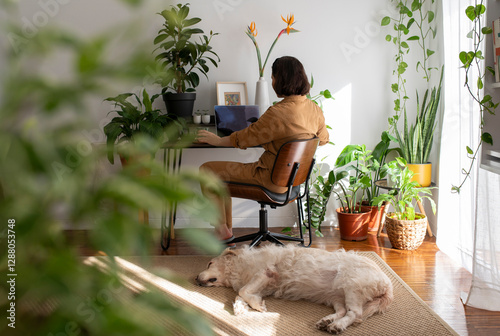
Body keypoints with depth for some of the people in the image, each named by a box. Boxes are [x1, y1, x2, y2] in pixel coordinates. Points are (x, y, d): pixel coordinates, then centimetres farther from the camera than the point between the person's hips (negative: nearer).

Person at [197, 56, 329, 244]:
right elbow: (323, 139, 15)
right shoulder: (315, 110, -4)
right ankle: (227, 229, 30)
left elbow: (245, 138, -14)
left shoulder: (278, 113, -27)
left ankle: (222, 231, 15)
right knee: (222, 170, 25)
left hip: (273, 179, -9)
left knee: (207, 170, 6)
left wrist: (217, 140, 3)